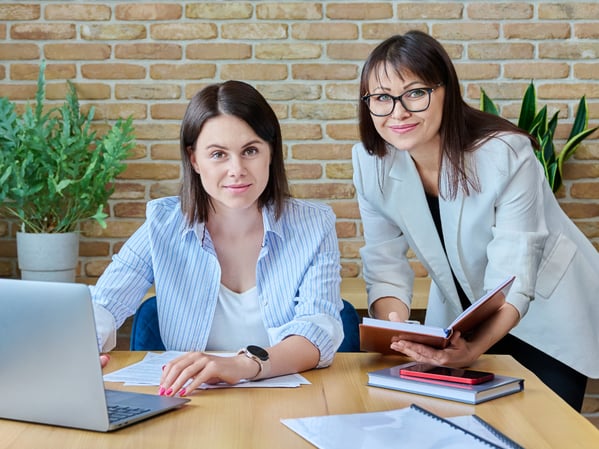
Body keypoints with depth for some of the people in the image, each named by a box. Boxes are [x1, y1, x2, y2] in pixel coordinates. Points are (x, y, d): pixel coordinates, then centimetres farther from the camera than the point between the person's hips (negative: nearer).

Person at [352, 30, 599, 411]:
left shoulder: (505, 154, -29)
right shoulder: (371, 162, -16)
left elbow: (513, 281, -31)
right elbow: (385, 265, -14)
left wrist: (474, 348, -48)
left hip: (547, 316, -3)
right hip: (460, 321, 3)